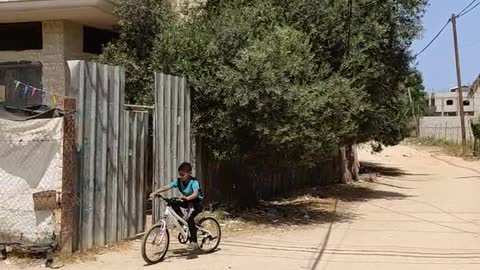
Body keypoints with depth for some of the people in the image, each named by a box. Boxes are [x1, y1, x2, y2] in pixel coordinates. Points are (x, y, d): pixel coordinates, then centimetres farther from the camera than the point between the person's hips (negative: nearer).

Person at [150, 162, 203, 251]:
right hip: (187, 202, 7)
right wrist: (155, 192, -24)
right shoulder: (179, 181, -5)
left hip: (197, 202, -7)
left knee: (190, 218, -30)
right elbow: (167, 187, -13)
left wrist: (187, 198, -54)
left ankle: (193, 242, -24)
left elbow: (195, 194, -36)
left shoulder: (194, 182, -22)